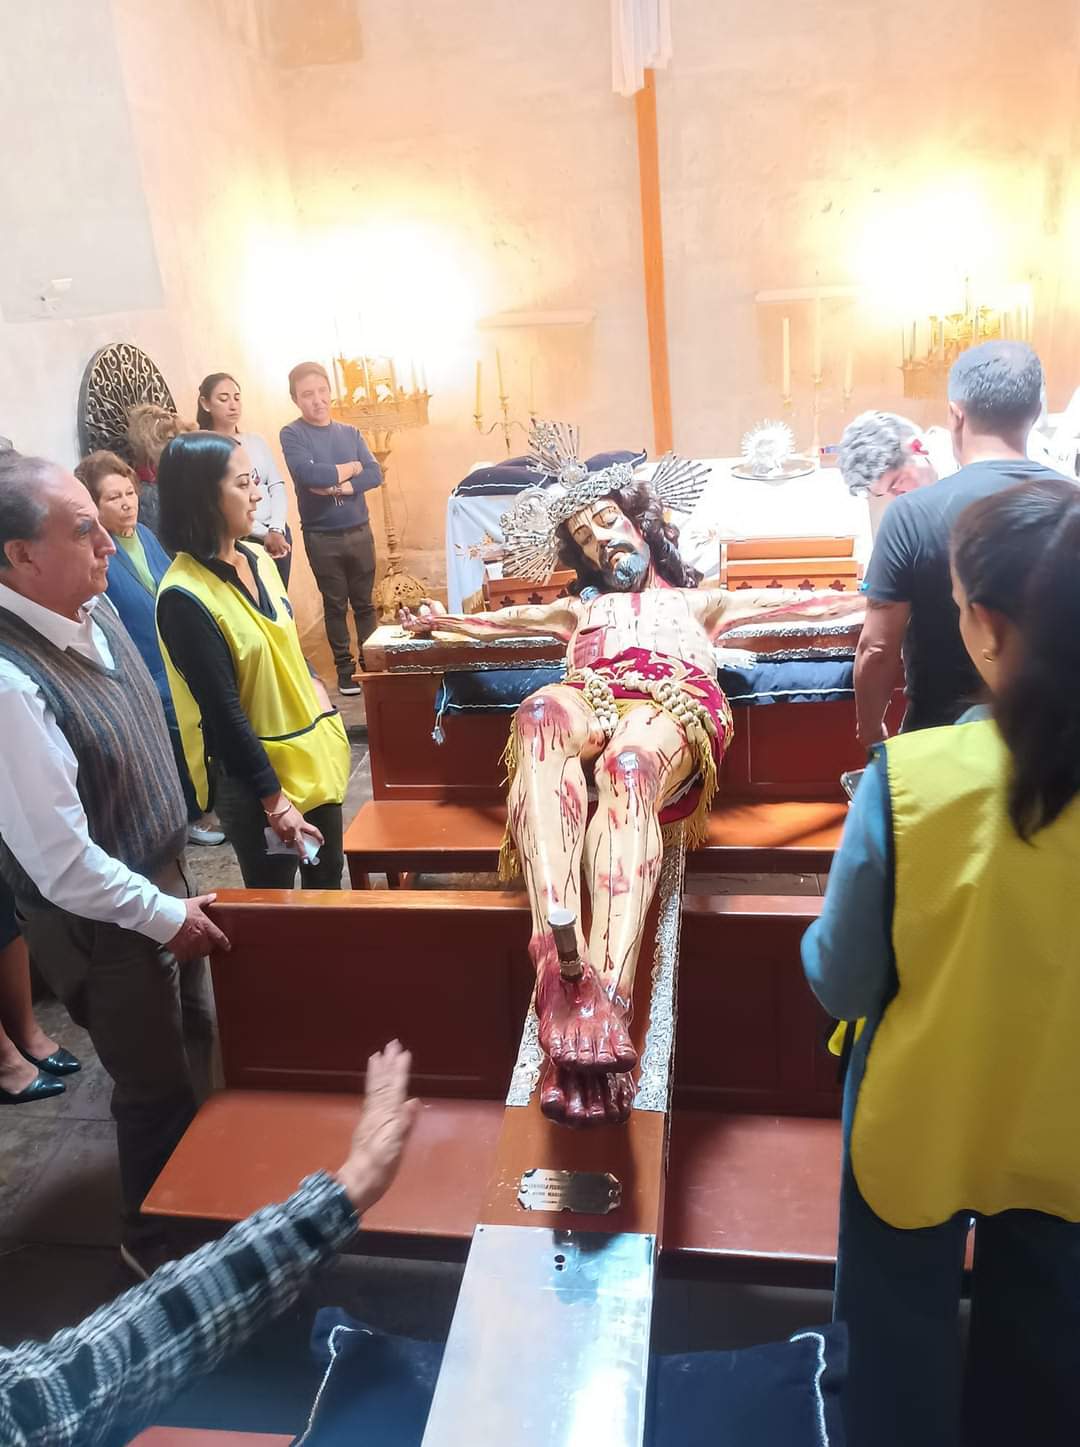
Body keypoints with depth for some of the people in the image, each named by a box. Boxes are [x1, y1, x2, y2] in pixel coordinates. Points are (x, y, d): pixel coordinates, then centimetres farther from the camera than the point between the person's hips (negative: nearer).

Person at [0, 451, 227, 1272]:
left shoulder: (94, 607, -6)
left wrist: (174, 892, 14)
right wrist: (164, 914, -15)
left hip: (161, 878, 8)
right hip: (102, 921, -8)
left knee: (193, 1048, 27)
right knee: (158, 1085, 14)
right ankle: (158, 1240, 43)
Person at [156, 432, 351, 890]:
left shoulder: (256, 558, 1)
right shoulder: (185, 597, -22)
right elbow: (223, 713, -21)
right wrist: (274, 800, -19)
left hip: (312, 748, 7)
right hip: (253, 774, -7)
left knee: (328, 877, 21)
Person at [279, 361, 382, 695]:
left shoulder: (350, 433, 7)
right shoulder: (292, 434, -5)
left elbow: (375, 475, -3)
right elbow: (307, 473, -22)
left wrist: (339, 486, -19)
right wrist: (350, 469, -9)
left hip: (359, 531, 3)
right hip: (321, 537, -3)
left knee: (364, 602, 10)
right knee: (335, 605, 6)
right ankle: (344, 667, 17)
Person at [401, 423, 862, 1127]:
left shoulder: (699, 603, 38)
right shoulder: (581, 609, 43)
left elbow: (798, 601, 30)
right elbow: (506, 619, 34)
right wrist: (444, 620, 17)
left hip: (672, 708, -1)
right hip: (592, 702, 2)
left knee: (627, 764, -39)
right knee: (541, 711, -37)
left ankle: (604, 1000, -56)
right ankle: (559, 953, -54)